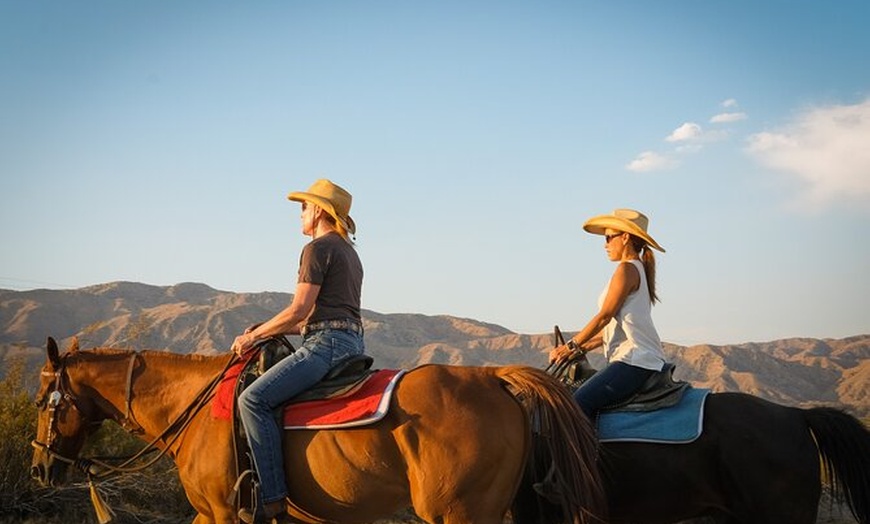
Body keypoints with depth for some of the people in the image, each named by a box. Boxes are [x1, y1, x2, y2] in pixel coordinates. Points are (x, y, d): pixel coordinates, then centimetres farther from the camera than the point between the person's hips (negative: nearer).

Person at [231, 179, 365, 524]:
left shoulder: (318, 248, -7)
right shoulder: (349, 252, 24)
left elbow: (300, 309, -13)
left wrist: (254, 335, -2)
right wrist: (273, 329, 22)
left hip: (327, 344, -11)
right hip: (353, 341, 11)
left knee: (254, 399, -19)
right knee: (269, 397, 24)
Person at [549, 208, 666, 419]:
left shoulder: (627, 269, -8)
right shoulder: (638, 269, 22)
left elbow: (605, 317, -11)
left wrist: (571, 346, -4)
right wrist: (583, 347, 18)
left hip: (633, 361, -10)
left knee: (576, 404, -22)